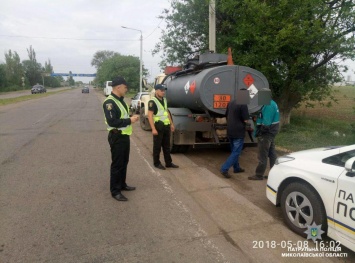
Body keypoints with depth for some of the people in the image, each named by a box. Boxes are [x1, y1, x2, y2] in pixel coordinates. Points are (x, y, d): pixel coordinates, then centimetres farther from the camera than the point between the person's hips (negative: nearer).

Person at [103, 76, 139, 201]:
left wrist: (131, 117, 3)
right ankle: (115, 191, 10)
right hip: (117, 137, -10)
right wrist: (129, 120, -21)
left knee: (124, 162, 18)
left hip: (124, 135, 10)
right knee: (117, 164, -1)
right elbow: (112, 122, -28)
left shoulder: (120, 100, 12)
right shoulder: (109, 102, -19)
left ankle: (122, 185, 33)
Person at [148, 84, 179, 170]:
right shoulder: (152, 102, -12)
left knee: (167, 145, 13)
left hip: (166, 126, 8)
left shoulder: (164, 100, 14)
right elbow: (150, 116, -18)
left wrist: (171, 124, 18)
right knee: (157, 146, 3)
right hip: (158, 126, -8)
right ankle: (157, 163, 16)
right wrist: (153, 129, -24)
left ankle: (168, 163, 22)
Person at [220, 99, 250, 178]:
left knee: (234, 151, 20)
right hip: (238, 132, -7)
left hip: (230, 131, 8)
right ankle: (224, 169, -7)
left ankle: (236, 168, 31)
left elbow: (226, 116, 14)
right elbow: (245, 120, -16)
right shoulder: (243, 105, -16)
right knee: (236, 152, 0)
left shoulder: (230, 103, 7)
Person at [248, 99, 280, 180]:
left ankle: (259, 175, 8)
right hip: (271, 133, 10)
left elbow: (266, 123, -24)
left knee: (262, 156, -1)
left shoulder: (268, 105, -20)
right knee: (272, 154, 14)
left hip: (266, 134, -10)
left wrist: (259, 132, -14)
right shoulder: (272, 103, 12)